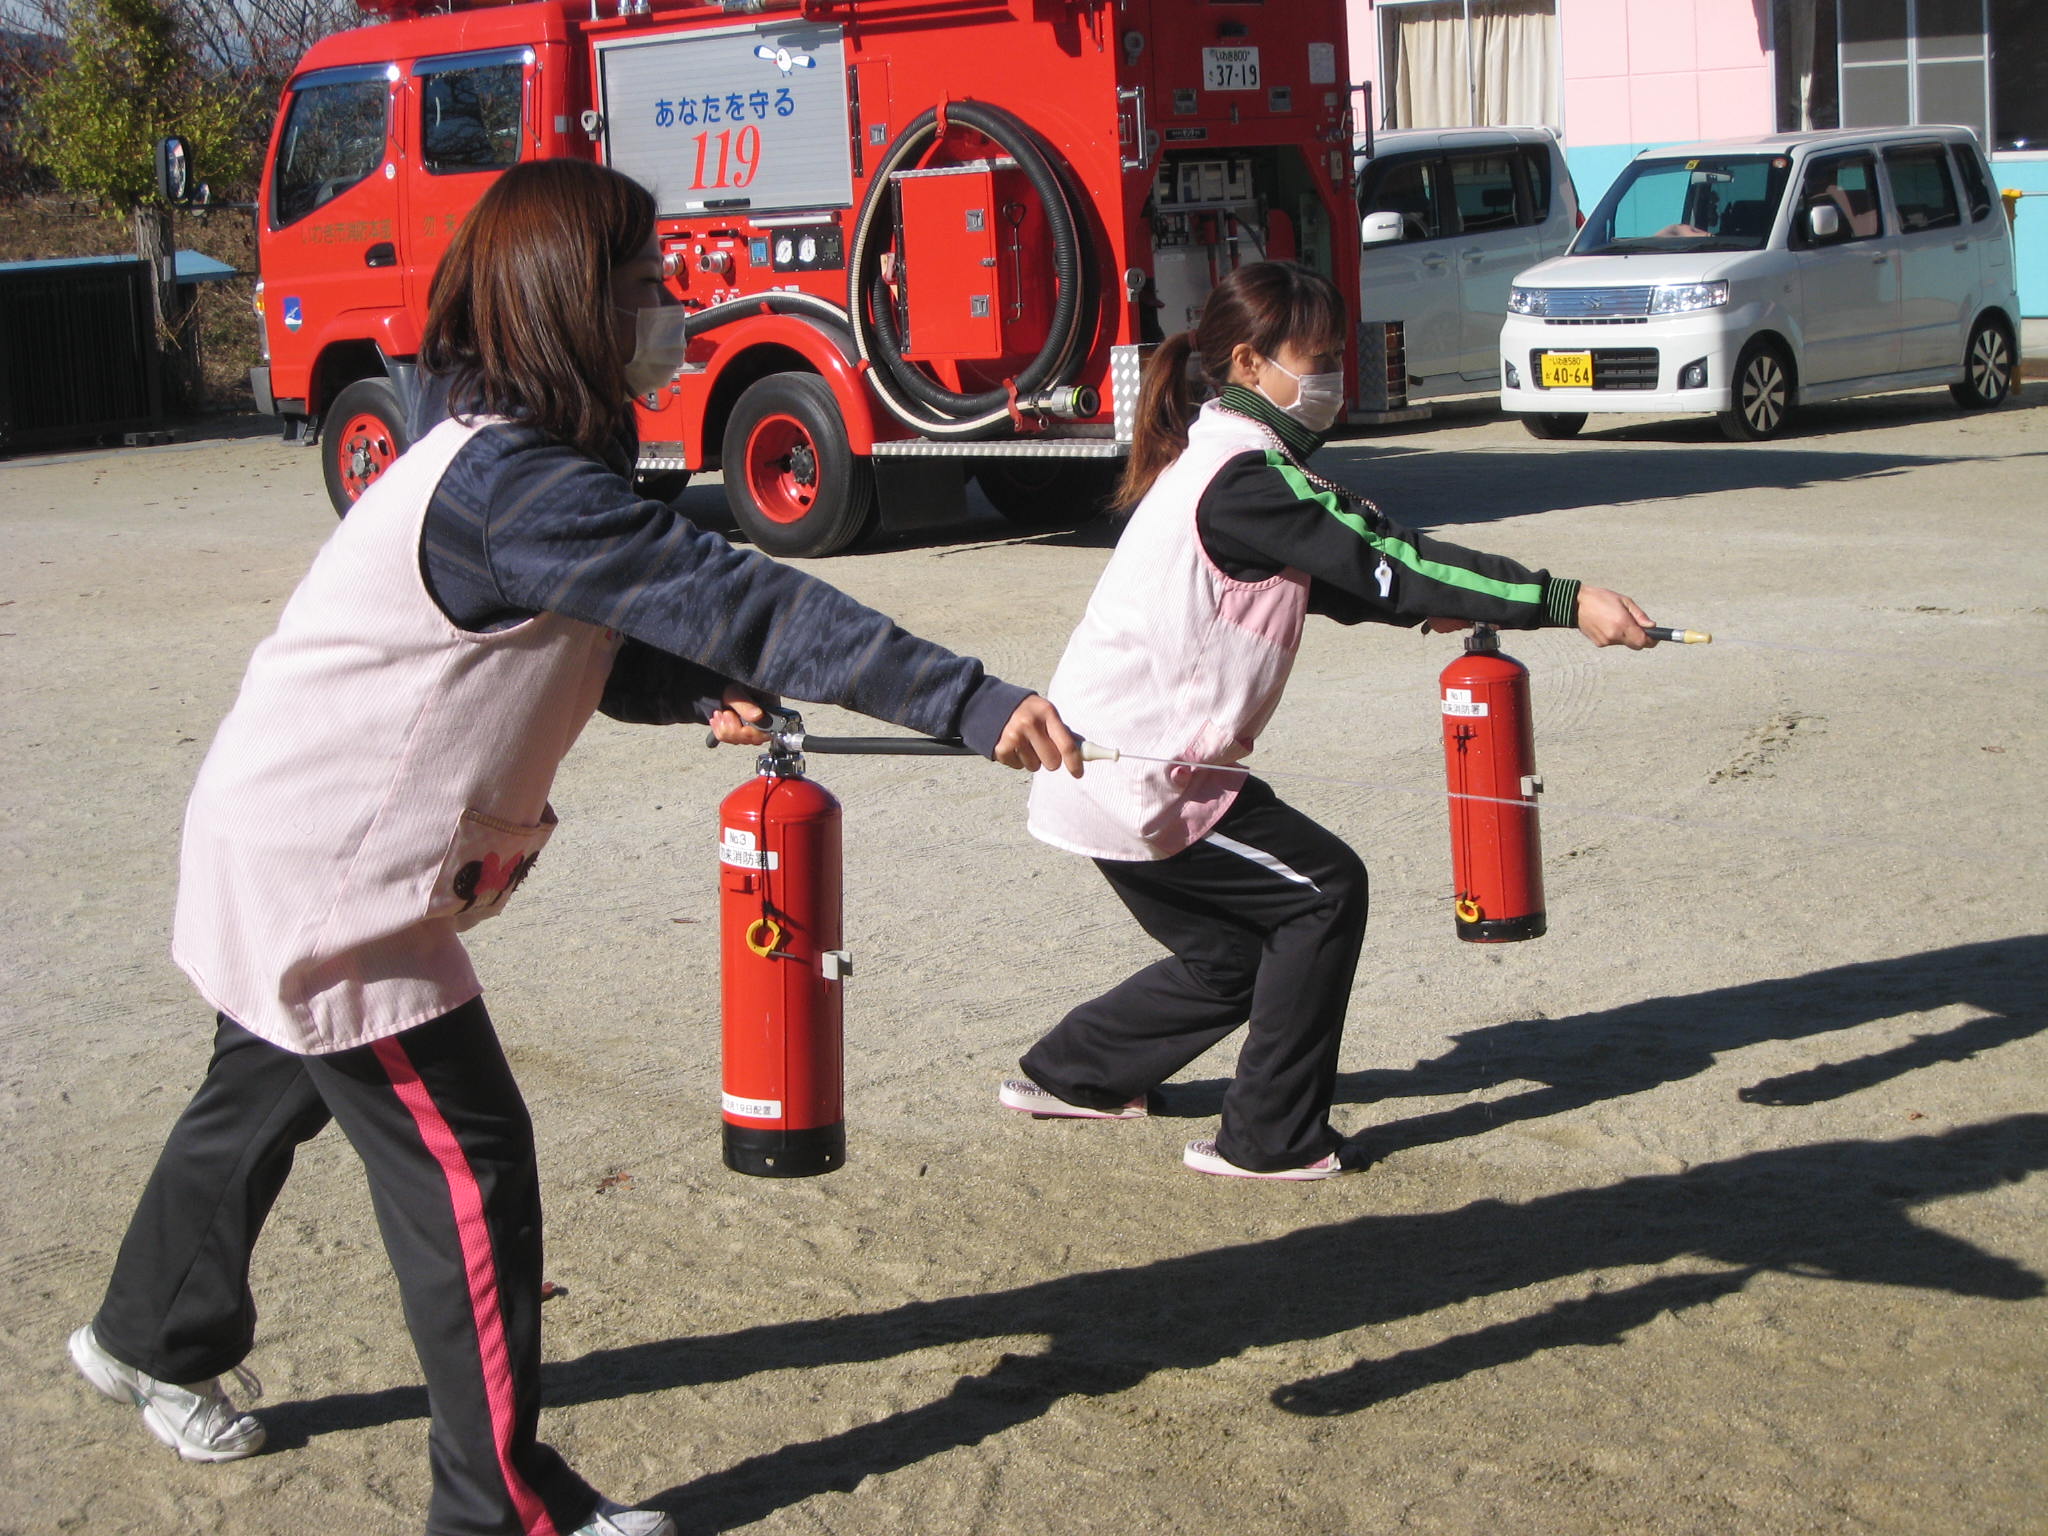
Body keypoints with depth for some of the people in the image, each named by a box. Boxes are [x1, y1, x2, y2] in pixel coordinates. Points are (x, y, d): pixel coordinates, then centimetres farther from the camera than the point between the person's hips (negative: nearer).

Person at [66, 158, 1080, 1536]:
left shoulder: (511, 462, 4)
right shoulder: (516, 487, -29)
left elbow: (591, 643, 12)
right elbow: (732, 598, -37)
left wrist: (698, 691, -10)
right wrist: (972, 704, -41)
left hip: (293, 853, 11)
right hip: (327, 879, -11)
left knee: (264, 1100, 28)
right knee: (464, 1153, -3)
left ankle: (153, 1344, 51)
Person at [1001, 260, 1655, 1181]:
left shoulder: (1213, 454, 13)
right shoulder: (1246, 475, -19)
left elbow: (1325, 577, 25)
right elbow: (1385, 557, -24)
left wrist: (1423, 605, 10)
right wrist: (1565, 601, -25)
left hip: (1109, 766, 10)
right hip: (1142, 781, -10)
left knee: (1237, 951, 19)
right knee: (1324, 891, -3)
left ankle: (1069, 1076, 34)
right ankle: (1271, 1140, 2)